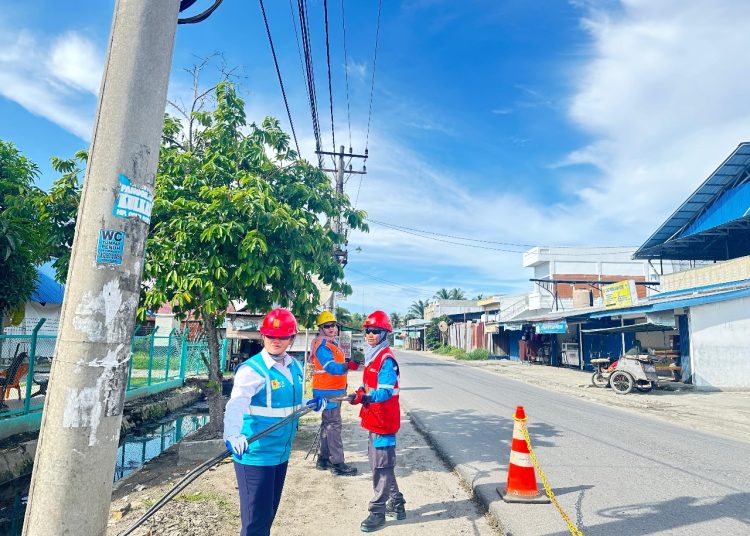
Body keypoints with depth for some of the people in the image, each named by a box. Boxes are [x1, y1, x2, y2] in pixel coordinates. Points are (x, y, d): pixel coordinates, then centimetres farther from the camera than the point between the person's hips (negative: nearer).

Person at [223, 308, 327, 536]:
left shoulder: (295, 367, 4)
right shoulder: (251, 370, -17)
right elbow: (235, 405, -32)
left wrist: (312, 404, -1)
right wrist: (232, 435, -50)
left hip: (282, 453, 7)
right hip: (255, 455, -7)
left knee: (270, 512, 22)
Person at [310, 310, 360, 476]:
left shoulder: (332, 344, 16)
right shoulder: (322, 345, -17)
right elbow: (331, 367, -30)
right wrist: (348, 365, -45)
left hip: (333, 390, 11)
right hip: (327, 392, -11)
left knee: (328, 425, 16)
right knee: (333, 426, -7)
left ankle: (323, 459, 26)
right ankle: (337, 463, -1)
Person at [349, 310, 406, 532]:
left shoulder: (386, 359, -18)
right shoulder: (373, 357, 11)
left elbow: (385, 392, -27)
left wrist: (365, 397, -40)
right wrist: (360, 393, 6)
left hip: (383, 421, -10)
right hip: (375, 420, 10)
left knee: (381, 467, 2)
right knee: (380, 464, 20)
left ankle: (378, 512, 15)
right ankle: (396, 504, 34)